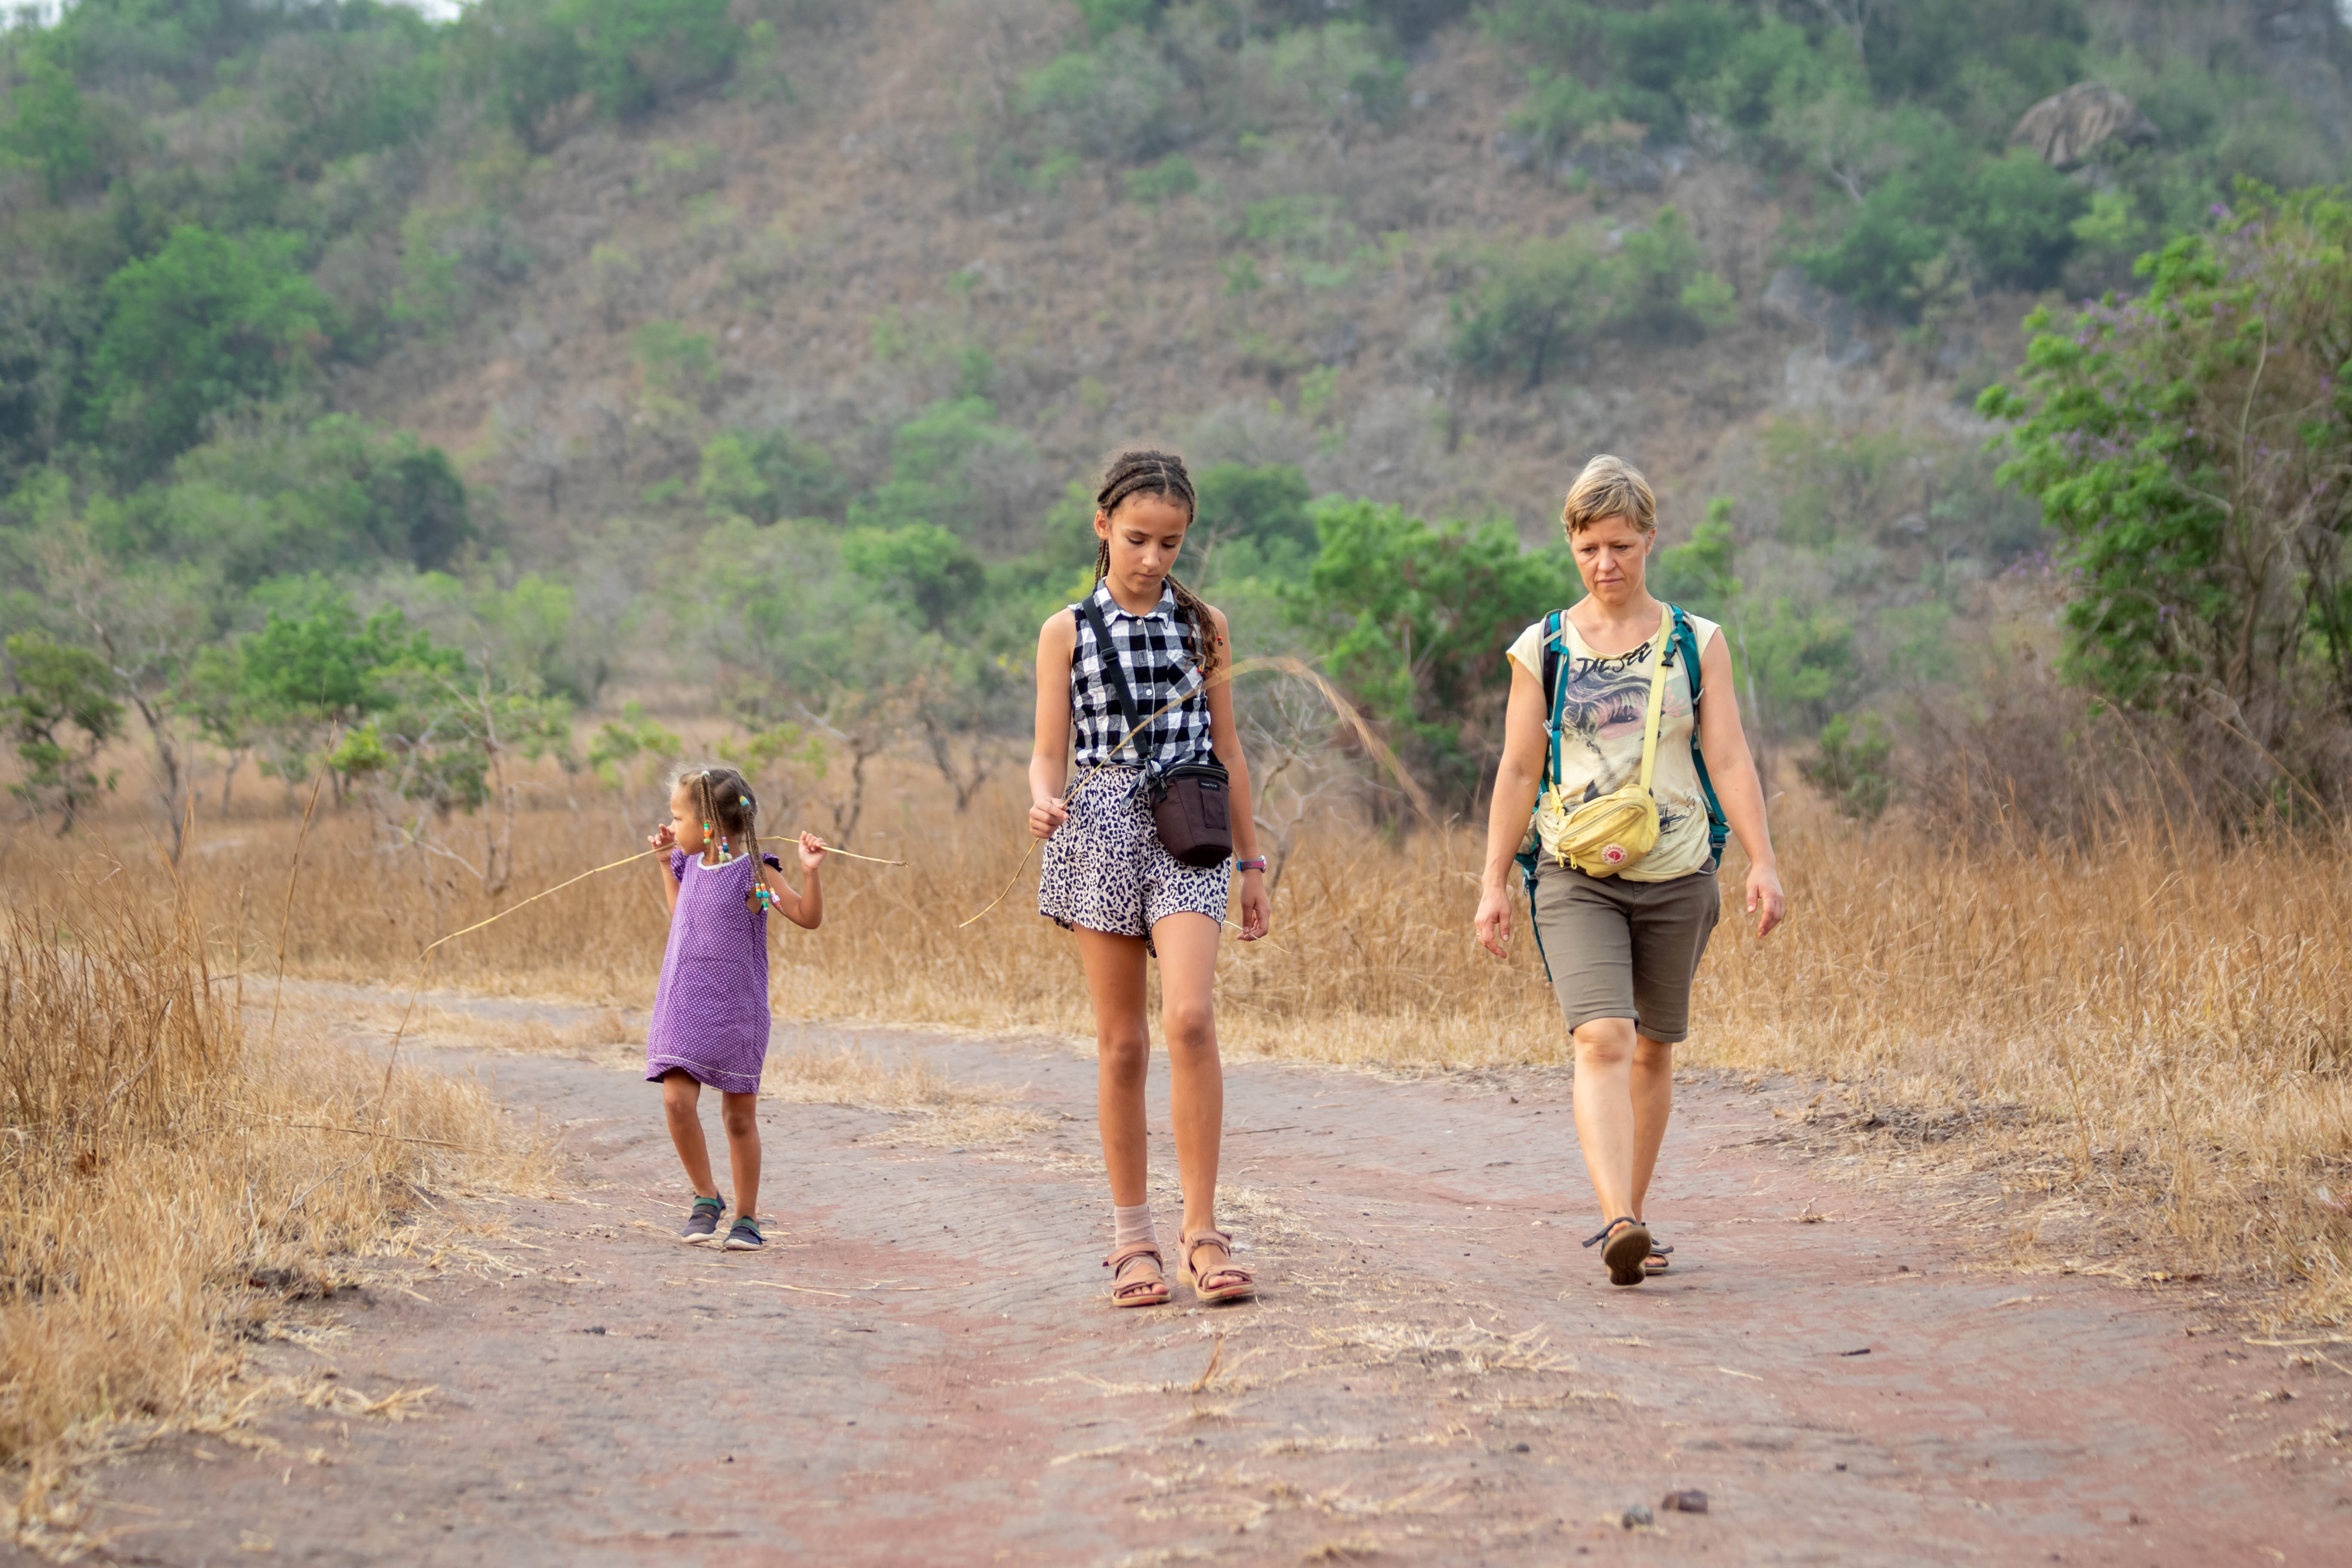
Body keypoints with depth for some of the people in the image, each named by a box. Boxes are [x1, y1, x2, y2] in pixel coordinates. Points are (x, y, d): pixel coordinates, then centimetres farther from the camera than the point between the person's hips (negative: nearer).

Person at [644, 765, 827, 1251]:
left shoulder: (754, 872, -11)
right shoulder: (691, 865, 8)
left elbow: (809, 918, -11)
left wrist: (810, 872, -25)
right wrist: (666, 860, 24)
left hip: (736, 1011, -4)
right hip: (683, 1007, 4)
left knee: (740, 1116, 4)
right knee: (677, 1101, -13)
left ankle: (747, 1216, 16)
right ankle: (706, 1197, 6)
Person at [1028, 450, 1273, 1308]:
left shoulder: (1203, 625, 10)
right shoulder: (1067, 632, 6)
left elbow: (1226, 750, 14)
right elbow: (1049, 754, 5)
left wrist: (1252, 862, 14)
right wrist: (1043, 803, -18)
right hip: (1101, 833, 0)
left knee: (1189, 1019, -18)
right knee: (1121, 1041, 2)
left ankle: (1201, 1228, -11)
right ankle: (1133, 1236, 12)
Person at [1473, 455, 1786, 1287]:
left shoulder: (1696, 642, 6)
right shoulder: (1542, 649, 4)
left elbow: (1729, 759, 2)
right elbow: (1518, 772, 6)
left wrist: (1762, 862, -8)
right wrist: (1494, 884, 3)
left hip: (1677, 874, 2)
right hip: (1577, 875, -2)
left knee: (1653, 1050, 8)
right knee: (1602, 1039, -18)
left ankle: (1631, 1213, 23)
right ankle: (1619, 1224, -30)